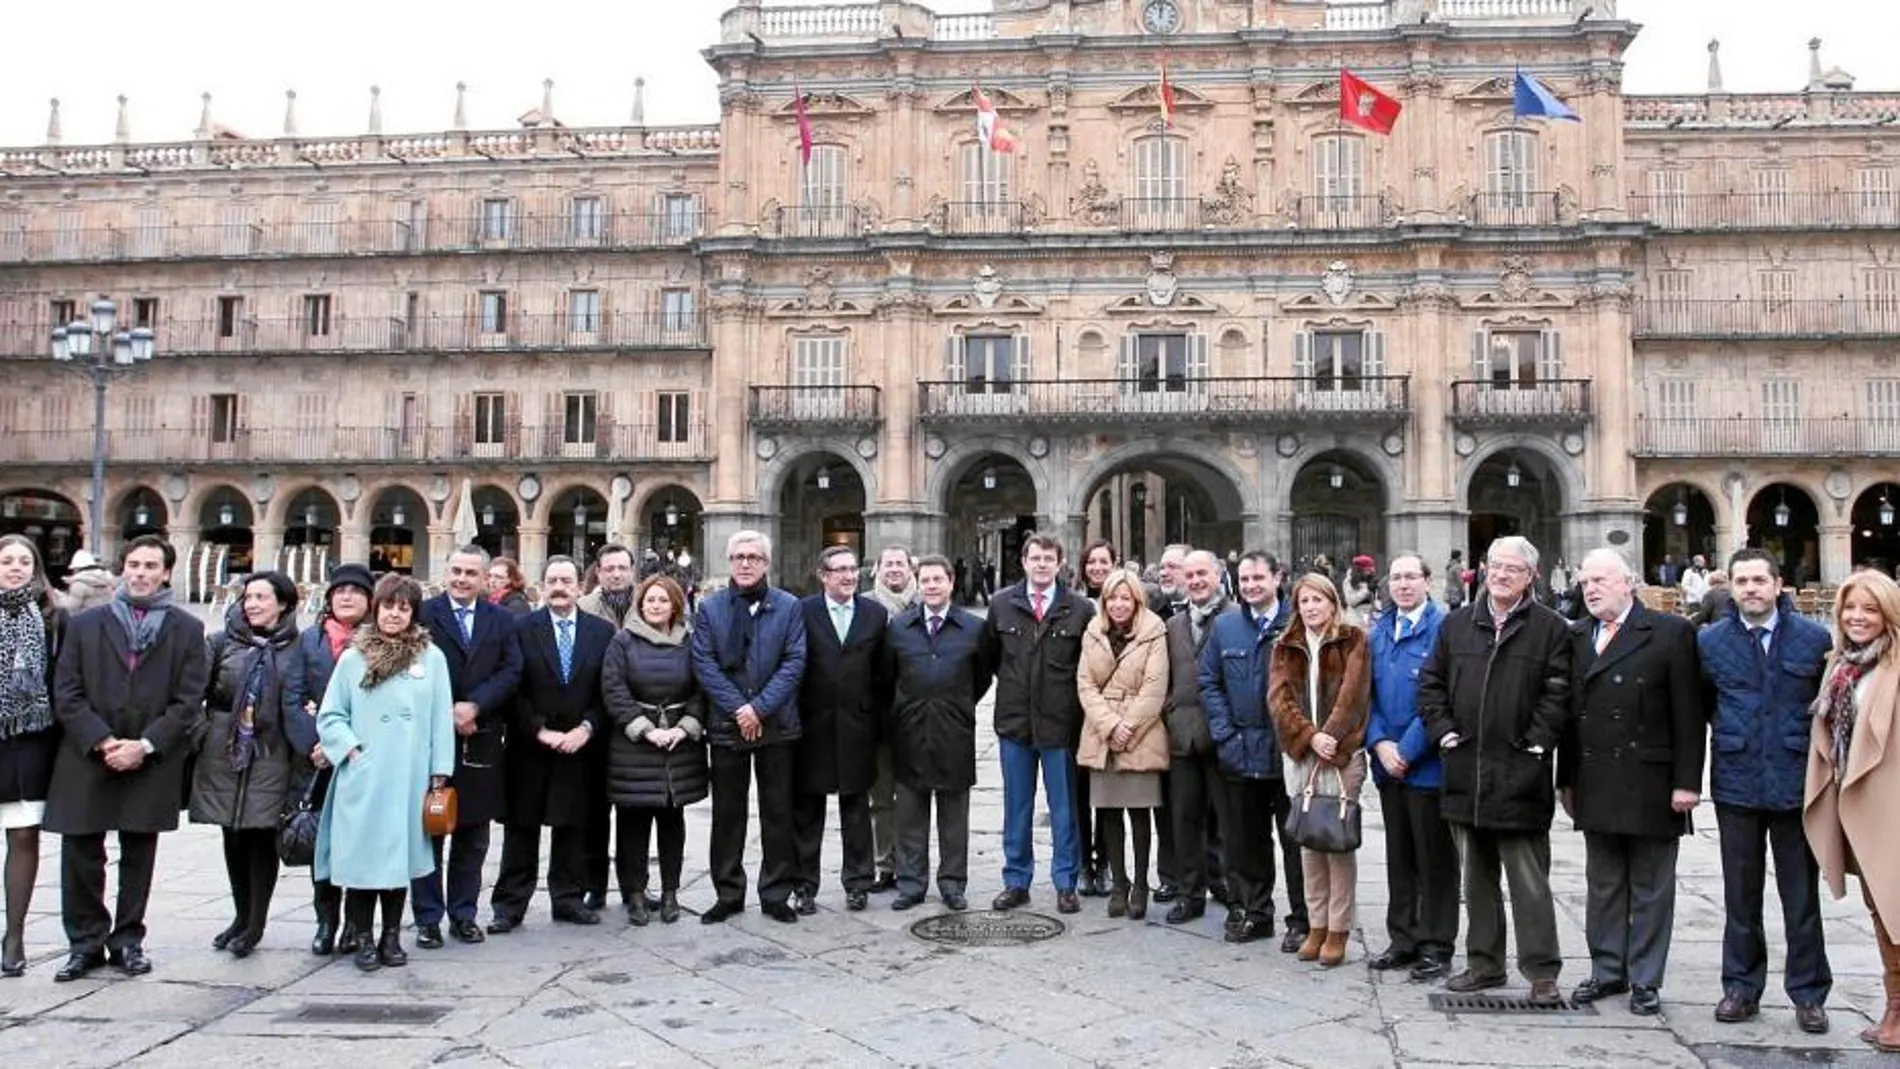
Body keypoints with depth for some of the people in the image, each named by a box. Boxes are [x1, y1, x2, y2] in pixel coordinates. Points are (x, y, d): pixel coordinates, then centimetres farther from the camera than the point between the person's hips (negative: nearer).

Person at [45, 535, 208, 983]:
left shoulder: (187, 629, 4)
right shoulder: (87, 624, 8)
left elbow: (189, 701, -1)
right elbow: (67, 694, 2)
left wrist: (145, 745, -12)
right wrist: (102, 742, -11)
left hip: (152, 762, -1)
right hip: (88, 758, 1)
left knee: (139, 855, 8)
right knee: (80, 854, 3)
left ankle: (128, 941, 19)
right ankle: (86, 942, 16)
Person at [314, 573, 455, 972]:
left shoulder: (432, 657, 1)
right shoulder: (353, 658, 4)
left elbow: (441, 718, 2)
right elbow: (329, 715, 7)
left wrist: (439, 773, -1)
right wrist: (351, 750, -7)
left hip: (409, 776, 0)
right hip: (362, 777, 0)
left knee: (399, 853, 7)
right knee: (362, 854, 1)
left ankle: (391, 935, 19)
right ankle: (363, 938, 12)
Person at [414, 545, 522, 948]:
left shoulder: (501, 620, 8)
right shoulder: (423, 614, -1)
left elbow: (511, 672, -1)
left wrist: (474, 706, -15)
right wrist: (447, 715, -14)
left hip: (482, 741, 3)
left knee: (473, 836, 10)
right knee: (429, 832, 5)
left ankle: (464, 913, 20)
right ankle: (428, 918, 13)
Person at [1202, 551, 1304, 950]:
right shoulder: (1224, 627, 7)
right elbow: (1209, 683, 9)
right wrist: (1225, 734, 0)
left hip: (1289, 750, -4)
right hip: (1241, 752, 4)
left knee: (1295, 838, 4)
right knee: (1246, 839, 11)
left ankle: (1302, 920, 13)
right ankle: (1252, 912, 23)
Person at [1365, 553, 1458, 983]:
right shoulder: (1379, 632, 10)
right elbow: (1368, 693, 10)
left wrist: (1407, 750, -14)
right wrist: (1379, 743, -5)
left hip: (1427, 764, -6)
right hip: (1388, 763, 6)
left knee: (1435, 859, 5)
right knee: (1398, 857, 14)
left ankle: (1435, 946, 15)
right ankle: (1403, 939, 25)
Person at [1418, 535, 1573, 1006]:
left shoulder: (1551, 628, -1)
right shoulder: (1456, 625, 11)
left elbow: (1557, 693, -6)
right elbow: (1431, 683, 13)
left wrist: (1536, 742, -12)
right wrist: (1443, 730, 2)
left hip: (1520, 777, -4)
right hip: (1466, 773, 4)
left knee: (1529, 880, 0)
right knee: (1476, 878, 14)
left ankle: (1542, 974, 8)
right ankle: (1484, 964, 25)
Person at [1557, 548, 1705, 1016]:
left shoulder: (1671, 632, -5)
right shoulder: (1576, 637, 9)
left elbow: (1688, 714, -8)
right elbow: (1570, 711, 10)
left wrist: (1686, 781, -11)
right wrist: (1567, 779, 9)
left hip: (1651, 787, -4)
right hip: (1596, 787, 4)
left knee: (1651, 887, 6)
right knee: (1603, 885, 12)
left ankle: (1646, 979, 16)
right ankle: (1607, 971, 23)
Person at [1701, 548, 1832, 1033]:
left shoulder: (1815, 639, -1)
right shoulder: (1710, 641, 2)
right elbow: (1700, 708, 9)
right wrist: (1729, 739, 4)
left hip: (1796, 784, -1)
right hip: (1736, 784, 1)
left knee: (1802, 896, 8)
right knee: (1741, 895, 11)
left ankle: (1809, 993, 20)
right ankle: (1741, 987, 22)